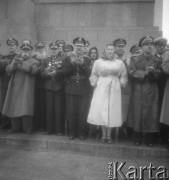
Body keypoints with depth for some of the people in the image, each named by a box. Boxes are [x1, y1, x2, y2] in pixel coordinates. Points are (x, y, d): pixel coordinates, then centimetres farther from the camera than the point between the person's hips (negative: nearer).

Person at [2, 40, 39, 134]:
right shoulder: (16, 59, 20)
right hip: (15, 88, 4)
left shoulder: (34, 62, 8)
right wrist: (14, 64, -12)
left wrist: (22, 63, -24)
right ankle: (16, 127, 17)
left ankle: (28, 128, 2)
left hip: (26, 89, -4)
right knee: (14, 107, 4)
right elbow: (8, 70, 8)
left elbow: (33, 70, -13)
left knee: (25, 108, -9)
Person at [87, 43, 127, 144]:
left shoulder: (120, 63, 9)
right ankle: (104, 134, 12)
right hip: (101, 88, 0)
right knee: (101, 110, -2)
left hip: (114, 89, 1)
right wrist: (95, 83, -3)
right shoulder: (98, 62, 8)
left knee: (112, 110, 0)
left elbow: (123, 76, 11)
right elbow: (94, 75, 9)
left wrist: (121, 84, -2)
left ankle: (109, 135, 12)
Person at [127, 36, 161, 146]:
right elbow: (132, 73, -6)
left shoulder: (156, 61, 10)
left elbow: (158, 76, 4)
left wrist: (153, 71, -16)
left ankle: (149, 139, 14)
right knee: (137, 113, -1)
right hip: (138, 91, -1)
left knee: (151, 114, 1)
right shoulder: (135, 60, 6)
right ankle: (138, 138, 12)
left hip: (152, 92, 2)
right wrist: (145, 73, -14)